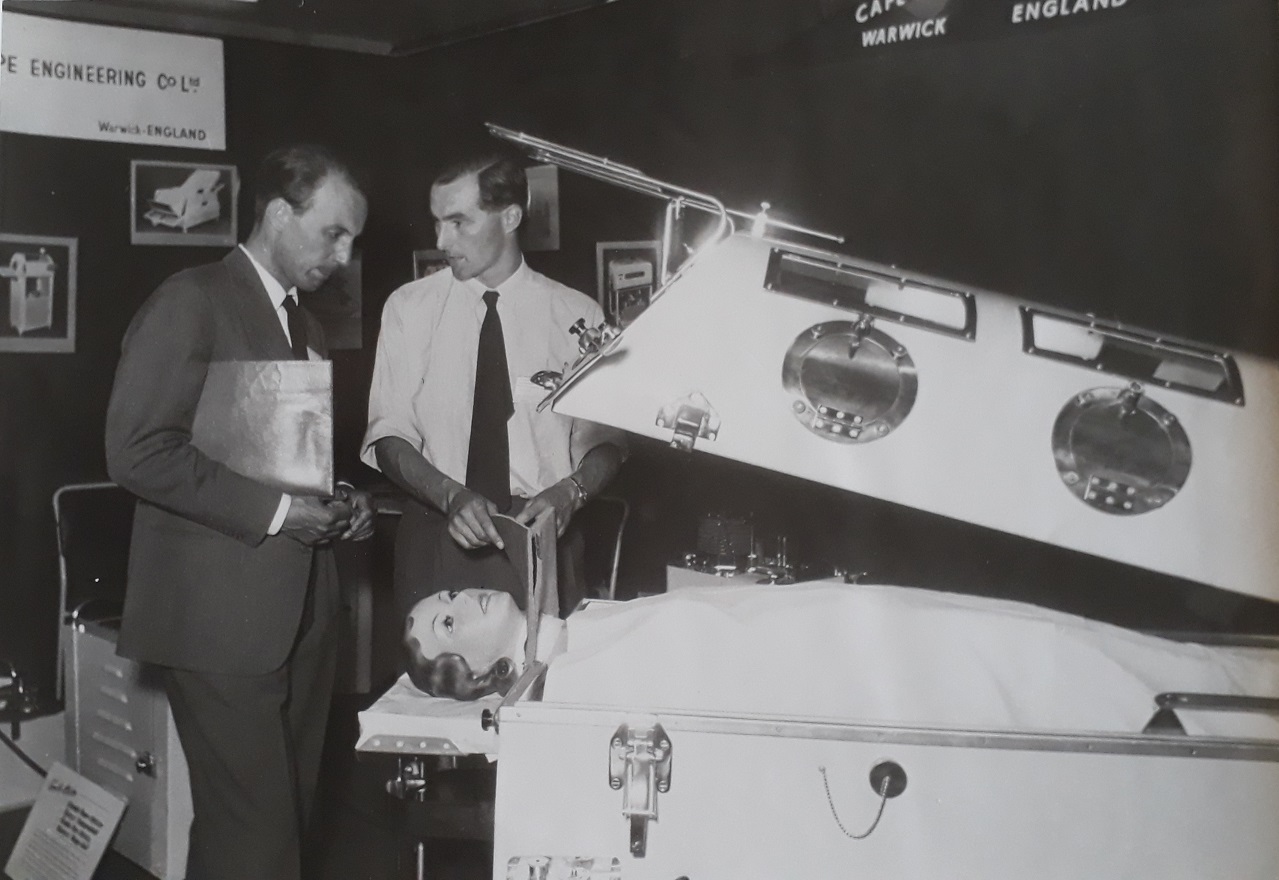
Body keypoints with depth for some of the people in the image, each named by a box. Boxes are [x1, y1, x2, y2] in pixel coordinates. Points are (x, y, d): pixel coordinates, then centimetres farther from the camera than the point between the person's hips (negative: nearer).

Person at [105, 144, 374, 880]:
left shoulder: (307, 325, 18)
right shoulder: (192, 301, -8)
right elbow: (137, 450, -17)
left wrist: (340, 502, 6)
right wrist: (271, 511, -18)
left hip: (300, 609, 8)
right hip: (223, 613, -8)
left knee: (288, 816, 12)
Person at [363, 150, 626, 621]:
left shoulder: (577, 314, 2)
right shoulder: (409, 308, 4)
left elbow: (606, 441, 2)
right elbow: (389, 436, -1)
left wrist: (569, 491, -19)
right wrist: (451, 495, -18)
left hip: (541, 535, 0)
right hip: (435, 540, 1)